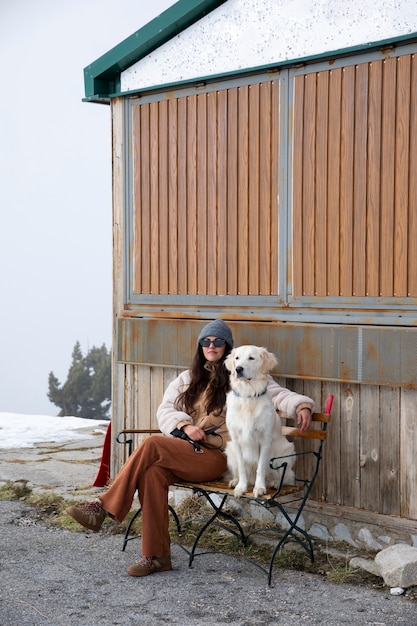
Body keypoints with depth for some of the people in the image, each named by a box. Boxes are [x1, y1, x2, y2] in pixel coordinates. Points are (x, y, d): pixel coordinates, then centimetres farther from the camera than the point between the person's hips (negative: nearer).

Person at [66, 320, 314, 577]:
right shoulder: (188, 378, 25)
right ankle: (157, 556, -24)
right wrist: (185, 425, -6)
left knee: (152, 444, -28)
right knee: (154, 472, -31)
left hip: (215, 457, -4)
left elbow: (278, 394, 3)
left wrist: (302, 405, -18)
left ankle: (104, 507, -24)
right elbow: (165, 410, 15)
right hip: (183, 448, 4)